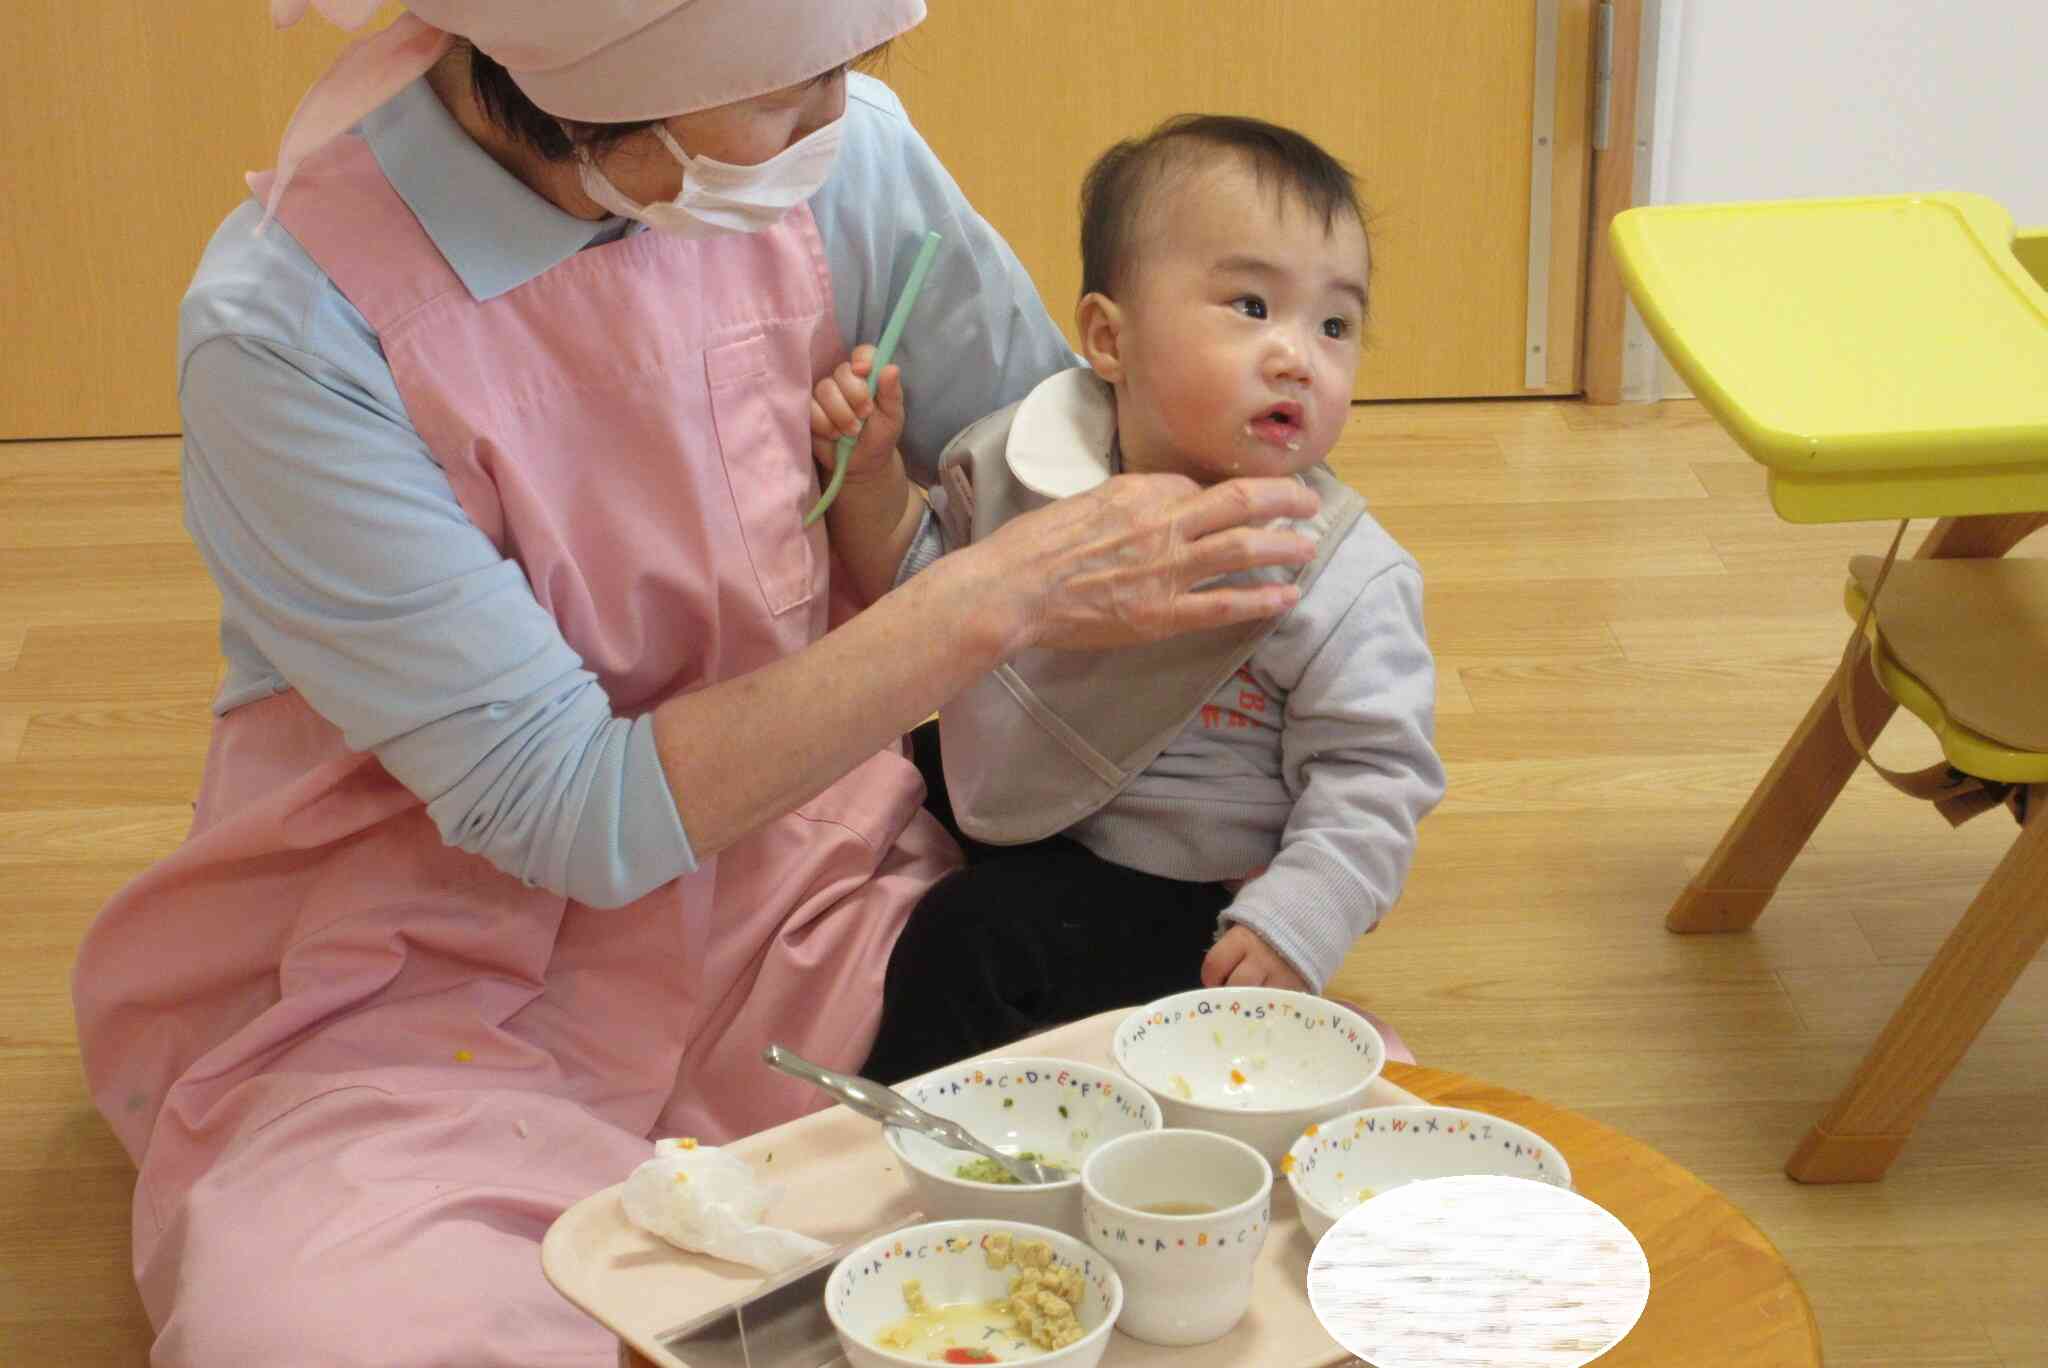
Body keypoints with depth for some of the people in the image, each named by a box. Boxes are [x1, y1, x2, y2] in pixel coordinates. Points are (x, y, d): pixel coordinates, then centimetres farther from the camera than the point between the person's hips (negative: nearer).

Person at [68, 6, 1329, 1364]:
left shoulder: (843, 154, -9)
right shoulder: (286, 325, -22)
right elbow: (571, 814, -21)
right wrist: (990, 603, -25)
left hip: (799, 888, 4)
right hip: (446, 981, -3)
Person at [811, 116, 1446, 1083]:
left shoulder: (1343, 578, -18)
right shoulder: (1021, 457, -6)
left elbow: (1371, 778, -14)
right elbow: (919, 590, 11)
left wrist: (1292, 928, -25)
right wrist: (870, 475, -5)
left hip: (1165, 893, -6)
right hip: (1004, 815, 6)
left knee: (969, 937, -22)